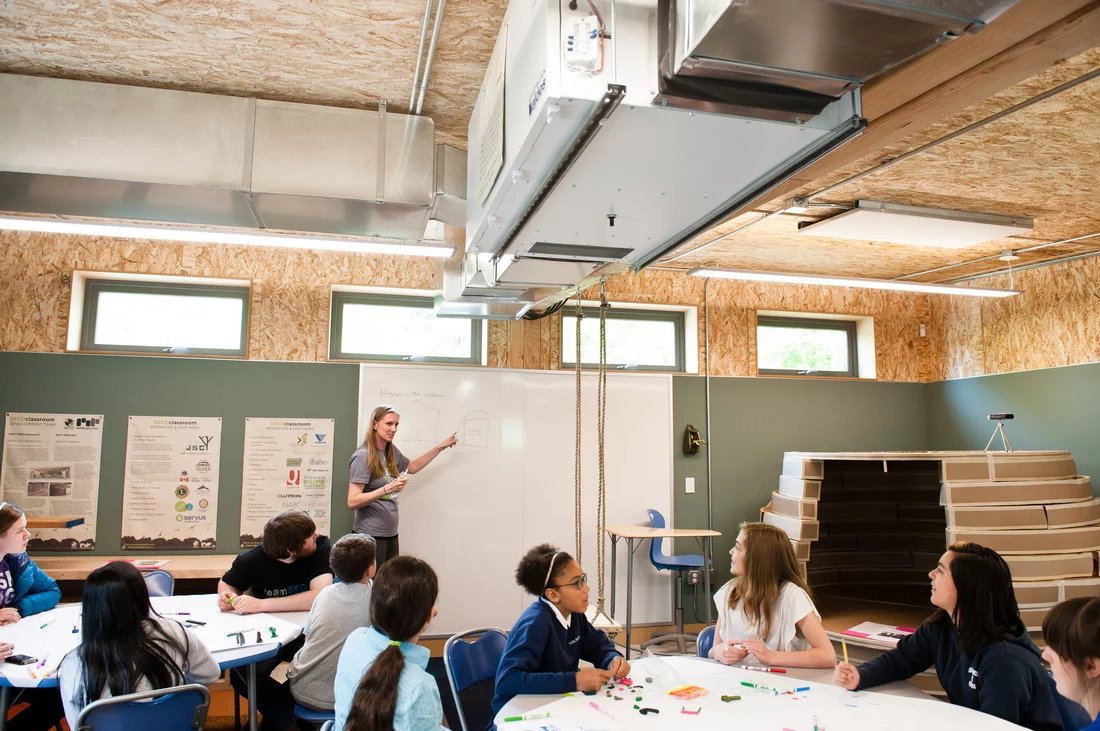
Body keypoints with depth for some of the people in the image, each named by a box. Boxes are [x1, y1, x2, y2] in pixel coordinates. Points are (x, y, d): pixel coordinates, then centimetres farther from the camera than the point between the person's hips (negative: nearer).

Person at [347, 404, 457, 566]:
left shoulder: (391, 451, 8)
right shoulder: (362, 457, -14)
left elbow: (412, 467, 27)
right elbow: (352, 502, -18)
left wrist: (441, 447, 23)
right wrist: (387, 489, -27)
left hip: (391, 534, 7)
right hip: (370, 535, -7)